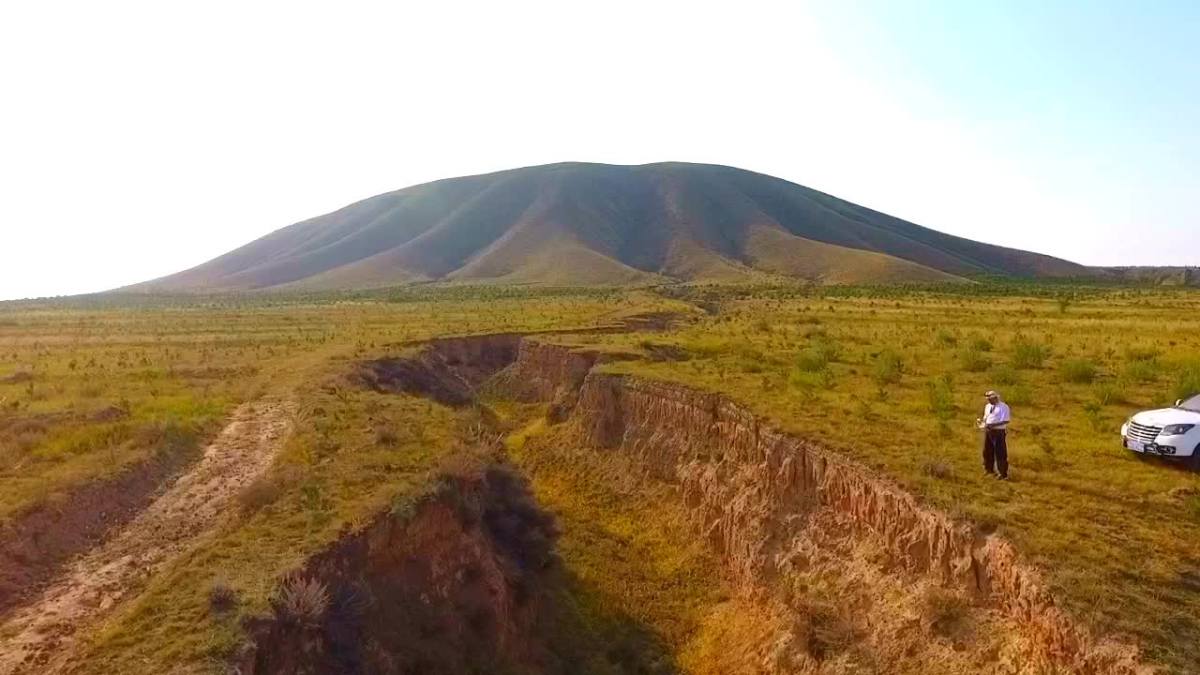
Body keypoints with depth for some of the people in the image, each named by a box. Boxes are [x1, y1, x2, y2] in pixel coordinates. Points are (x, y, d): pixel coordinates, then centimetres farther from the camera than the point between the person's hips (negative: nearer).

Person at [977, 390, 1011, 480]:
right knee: (987, 451, 16)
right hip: (988, 431, 7)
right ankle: (989, 469, 33)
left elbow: (1006, 421, -17)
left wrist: (993, 425, -24)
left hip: (999, 432, -7)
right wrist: (981, 421, -4)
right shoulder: (987, 406, 12)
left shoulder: (1003, 407, -11)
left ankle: (1003, 473, 7)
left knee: (1000, 453, -1)